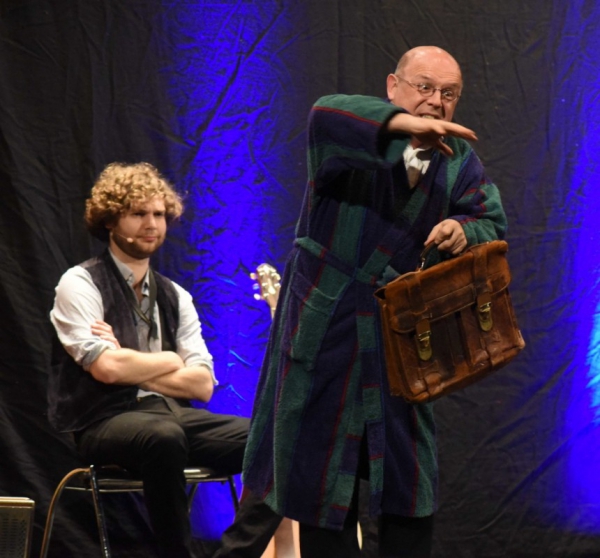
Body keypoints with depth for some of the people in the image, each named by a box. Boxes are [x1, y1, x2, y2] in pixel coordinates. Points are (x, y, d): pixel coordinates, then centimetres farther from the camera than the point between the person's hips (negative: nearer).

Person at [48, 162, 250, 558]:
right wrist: (170, 361, 1)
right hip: (104, 421, -6)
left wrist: (131, 366, -5)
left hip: (169, 414, 6)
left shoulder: (175, 297, 17)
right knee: (165, 436, -40)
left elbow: (203, 384, 7)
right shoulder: (81, 284, 1)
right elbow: (106, 368, -15)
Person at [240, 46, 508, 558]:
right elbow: (327, 115, -31)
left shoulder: (461, 161, 6)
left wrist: (465, 231, -28)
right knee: (323, 461, 3)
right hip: (325, 322, -3)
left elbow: (492, 223, -3)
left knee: (410, 470, 4)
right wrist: (404, 122, -48)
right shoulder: (362, 133, -7)